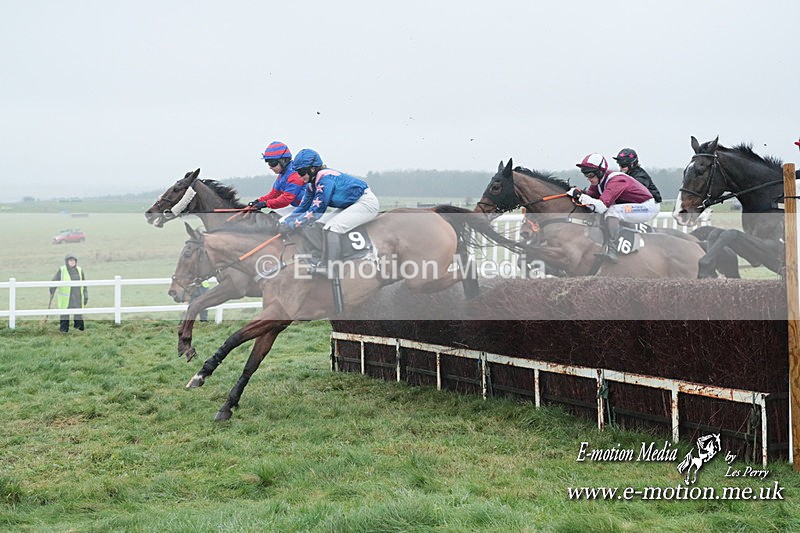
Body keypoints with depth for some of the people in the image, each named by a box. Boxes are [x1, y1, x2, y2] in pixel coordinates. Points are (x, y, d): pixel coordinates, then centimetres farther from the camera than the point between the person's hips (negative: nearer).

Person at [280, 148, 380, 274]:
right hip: (352, 205, 11)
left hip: (366, 202, -11)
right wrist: (286, 222, -3)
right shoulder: (312, 184, 5)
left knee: (331, 227, -23)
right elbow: (303, 207, 10)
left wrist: (292, 225, -24)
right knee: (322, 226, 7)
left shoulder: (325, 178, -24)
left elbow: (316, 211, -26)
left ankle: (326, 267, -25)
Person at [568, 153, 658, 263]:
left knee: (611, 212, -29)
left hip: (648, 208, -10)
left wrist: (580, 195, -33)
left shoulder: (616, 181, -27)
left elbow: (601, 206, -36)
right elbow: (590, 195, -2)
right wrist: (576, 193, -21)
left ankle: (611, 251, -29)